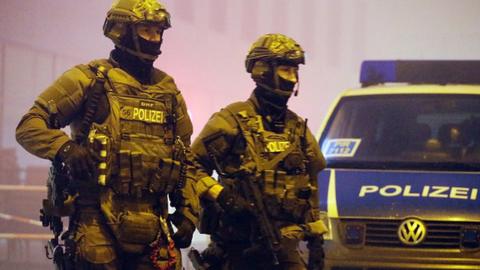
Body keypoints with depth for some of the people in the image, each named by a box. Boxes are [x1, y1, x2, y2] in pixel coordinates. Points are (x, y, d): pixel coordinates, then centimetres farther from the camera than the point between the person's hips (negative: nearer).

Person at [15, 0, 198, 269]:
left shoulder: (168, 90, 19)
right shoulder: (90, 79, 2)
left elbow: (186, 159, 24)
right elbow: (29, 126, -2)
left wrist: (188, 211, 13)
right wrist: (65, 149, -20)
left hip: (152, 223, 5)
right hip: (100, 220, -5)